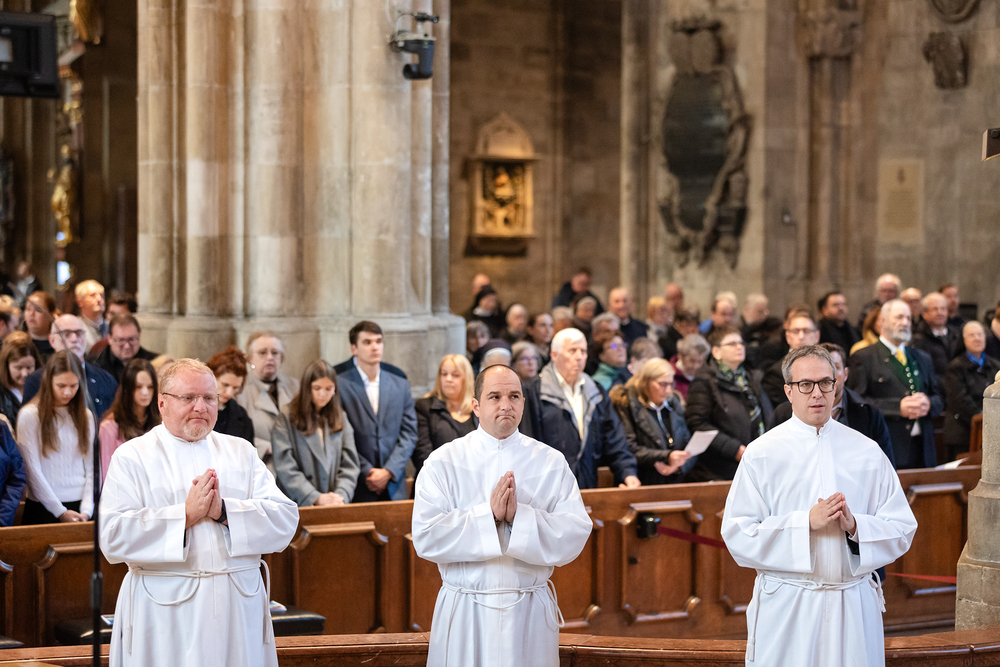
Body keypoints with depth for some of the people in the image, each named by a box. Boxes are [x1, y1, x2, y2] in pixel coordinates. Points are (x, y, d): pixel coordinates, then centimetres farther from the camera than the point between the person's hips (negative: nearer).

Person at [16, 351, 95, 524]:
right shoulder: (29, 415, -4)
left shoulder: (86, 416, 10)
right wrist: (61, 512, -10)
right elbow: (32, 471, -7)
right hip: (43, 510, -3)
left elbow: (92, 467, 6)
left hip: (79, 506, 3)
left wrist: (87, 510, -7)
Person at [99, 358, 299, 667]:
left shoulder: (241, 453, 13)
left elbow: (286, 520, 1)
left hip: (240, 607, 3)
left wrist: (224, 511, -14)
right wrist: (185, 515, -16)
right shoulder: (132, 457, 3)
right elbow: (112, 536, -10)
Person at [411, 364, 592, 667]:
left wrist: (519, 516, -21)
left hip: (531, 611, 1)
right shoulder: (443, 461, -1)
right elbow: (425, 537, -12)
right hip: (464, 615, -1)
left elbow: (575, 536, -8)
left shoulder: (551, 463, 2)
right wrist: (489, 515, -20)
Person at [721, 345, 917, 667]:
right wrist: (807, 523, -17)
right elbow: (737, 534, -8)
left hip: (854, 609, 2)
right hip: (785, 610, -2)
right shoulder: (761, 454, 0)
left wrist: (856, 526, -13)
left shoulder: (867, 453, 6)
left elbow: (902, 529, 6)